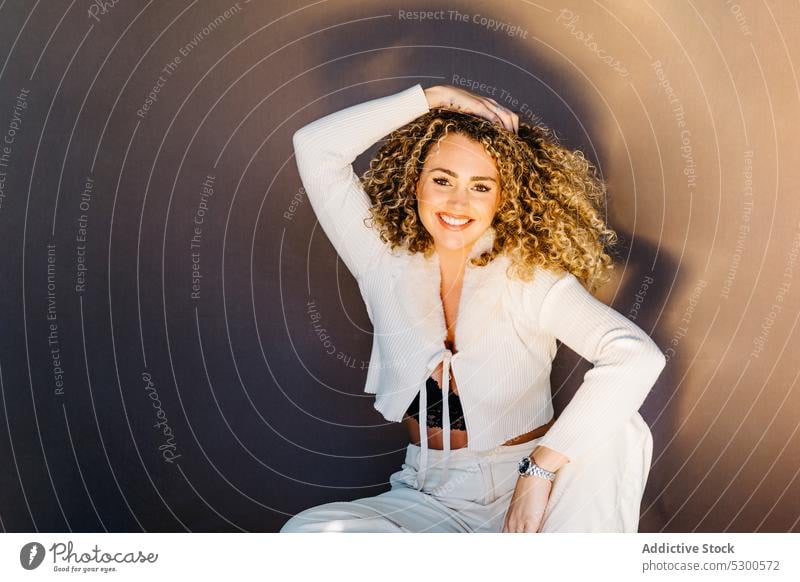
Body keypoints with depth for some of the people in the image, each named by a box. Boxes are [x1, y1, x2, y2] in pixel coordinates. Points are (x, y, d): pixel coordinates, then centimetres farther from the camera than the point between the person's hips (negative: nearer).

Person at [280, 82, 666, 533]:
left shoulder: (531, 277, -11)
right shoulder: (387, 266, -2)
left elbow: (638, 356, -25)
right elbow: (315, 146, -7)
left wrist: (540, 469, -29)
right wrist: (437, 97, -10)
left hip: (529, 493, -2)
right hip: (428, 499, 2)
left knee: (617, 428, -31)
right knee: (306, 530, -26)